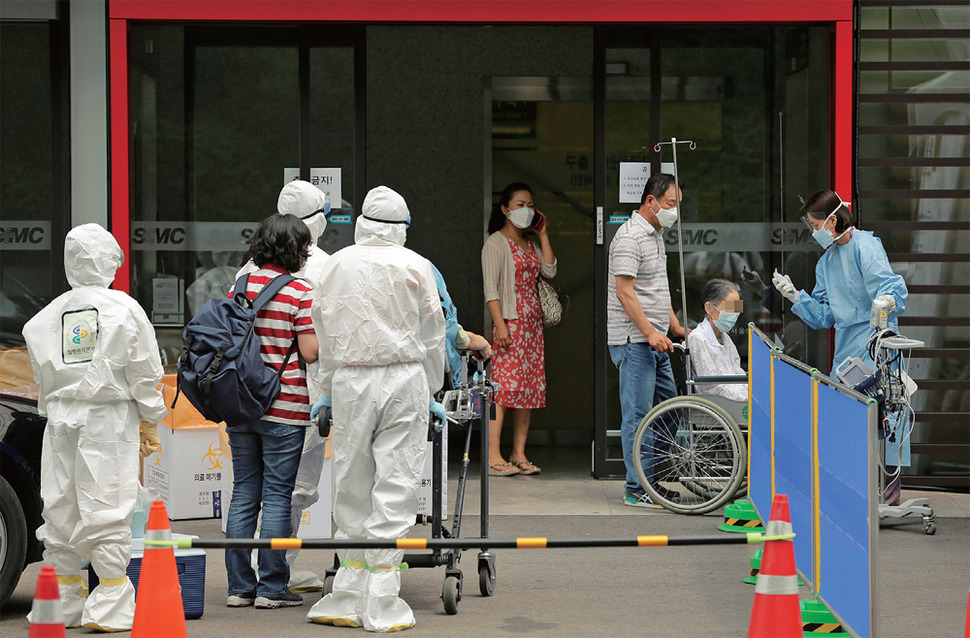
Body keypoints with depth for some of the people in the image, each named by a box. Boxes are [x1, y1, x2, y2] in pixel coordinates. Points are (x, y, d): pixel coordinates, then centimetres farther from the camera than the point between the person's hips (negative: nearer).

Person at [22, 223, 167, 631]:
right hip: (109, 418, -4)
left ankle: (63, 603, 18)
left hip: (60, 418, 4)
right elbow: (144, 374, -1)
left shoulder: (45, 318, 7)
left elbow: (42, 375, 9)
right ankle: (109, 608, -4)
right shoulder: (124, 310, -4)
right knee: (108, 509, -4)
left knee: (60, 509, 9)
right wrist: (149, 423, 7)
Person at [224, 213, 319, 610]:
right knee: (277, 497, 1)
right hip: (284, 408, -5)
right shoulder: (299, 293, -11)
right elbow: (311, 352, -12)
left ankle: (239, 586, 12)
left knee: (243, 493, 10)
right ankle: (272, 587, 3)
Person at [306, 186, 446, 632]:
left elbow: (326, 332, 12)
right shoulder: (415, 267, 0)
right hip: (404, 378, -2)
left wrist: (327, 391, 22)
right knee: (395, 485, -1)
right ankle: (382, 607, -1)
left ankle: (349, 598, 10)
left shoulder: (336, 265, 5)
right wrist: (431, 391, 18)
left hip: (350, 379, 2)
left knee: (352, 486, 8)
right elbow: (432, 335, 6)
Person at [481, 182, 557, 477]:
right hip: (509, 322, -8)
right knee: (505, 384, -14)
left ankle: (519, 454, 8)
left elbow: (550, 270, 6)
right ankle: (493, 456, -16)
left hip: (532, 323, 8)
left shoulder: (531, 244, 19)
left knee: (530, 388, 4)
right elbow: (491, 288, -10)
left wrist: (542, 234, 7)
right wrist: (499, 324, -19)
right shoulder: (496, 243, -4)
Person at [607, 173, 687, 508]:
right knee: (638, 415, -7)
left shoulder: (655, 234, 17)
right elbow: (625, 293, -20)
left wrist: (675, 327, 22)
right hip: (634, 341, -10)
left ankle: (650, 480, 19)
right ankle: (635, 490, -3)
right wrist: (650, 333, -24)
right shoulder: (630, 237, -15)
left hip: (655, 341, 10)